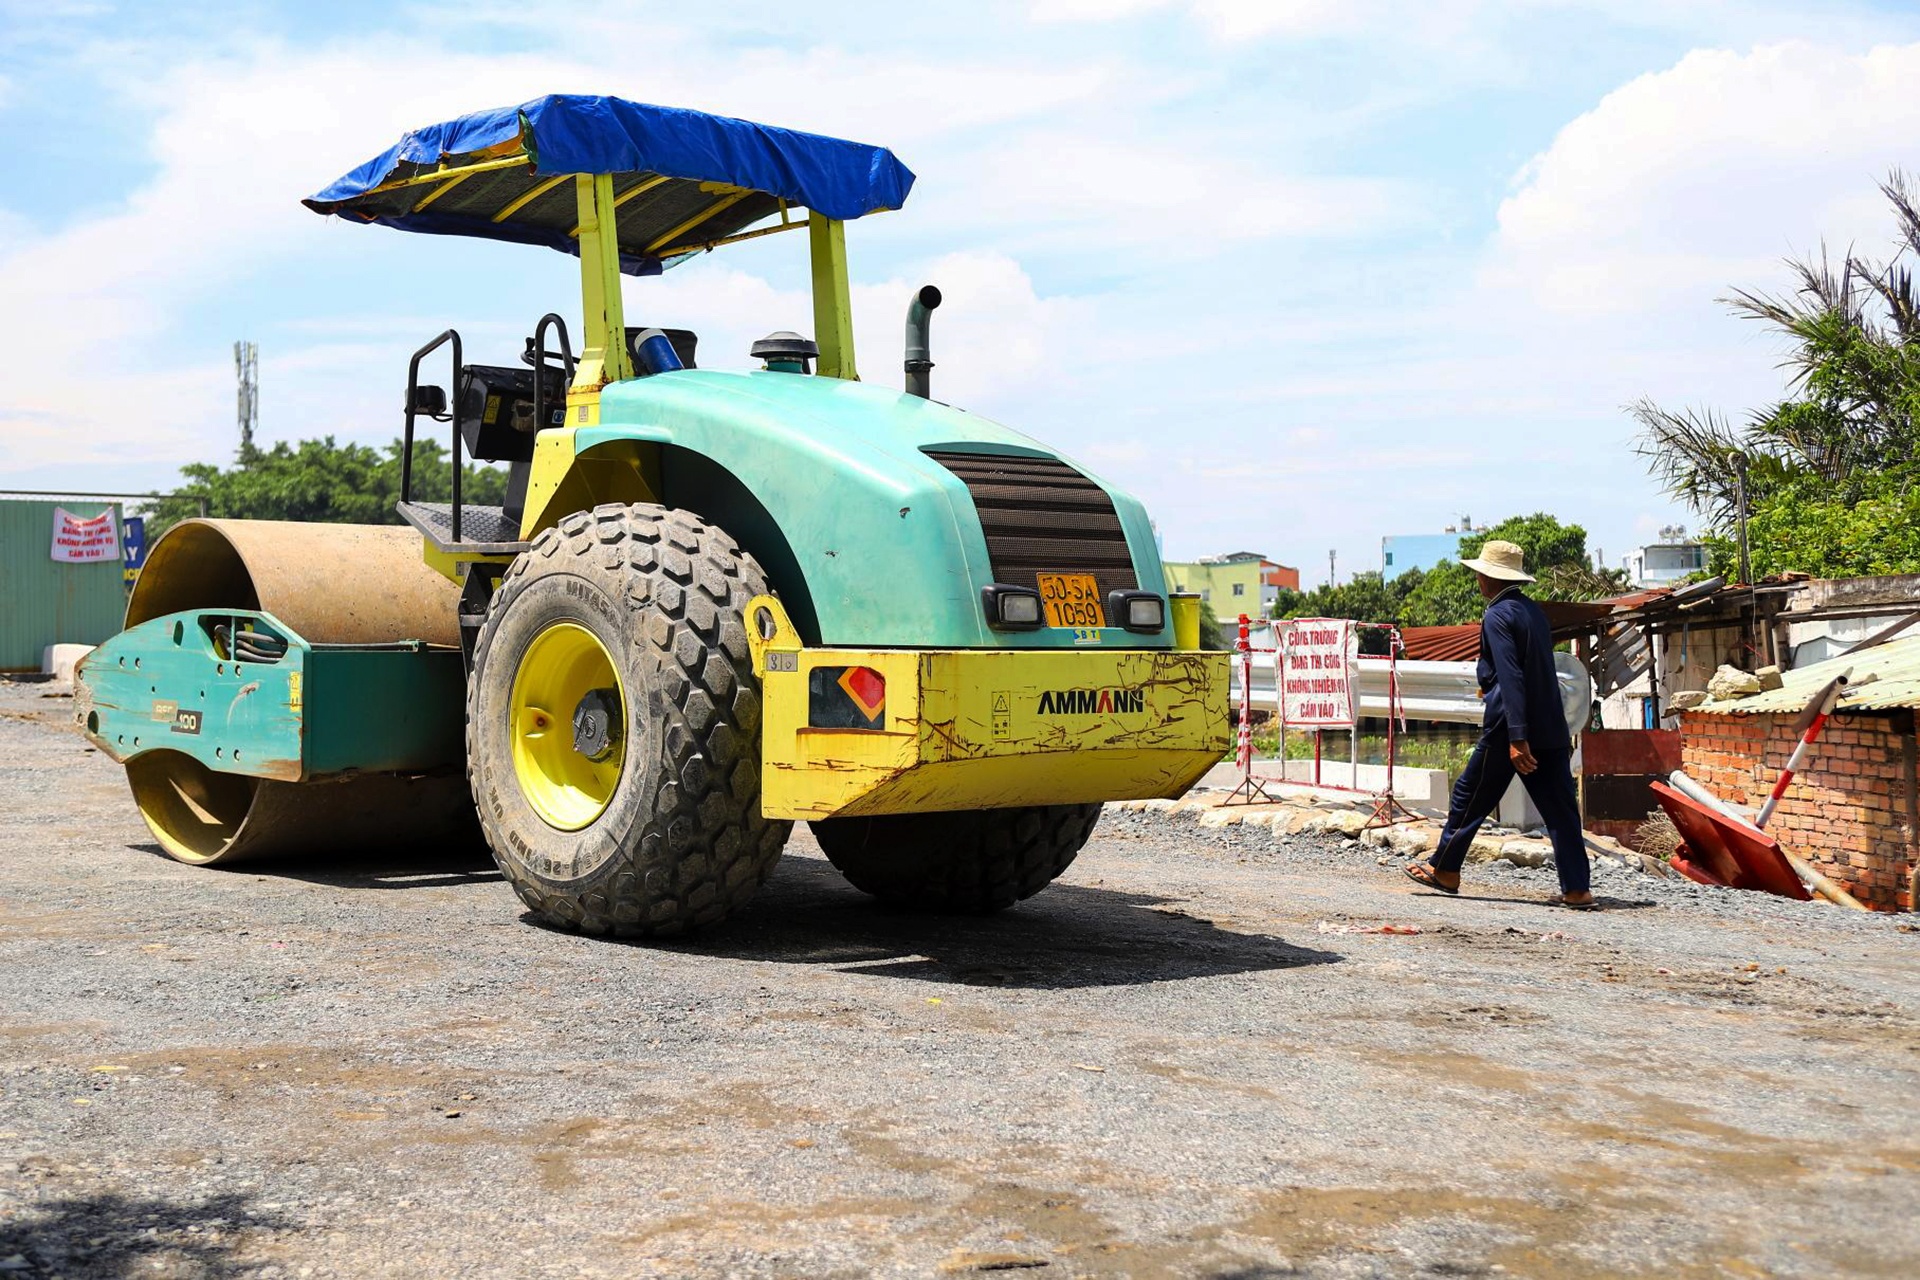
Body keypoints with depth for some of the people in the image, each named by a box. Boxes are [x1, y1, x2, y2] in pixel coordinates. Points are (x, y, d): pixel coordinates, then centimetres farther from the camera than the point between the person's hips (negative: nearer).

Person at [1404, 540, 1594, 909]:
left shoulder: (1497, 616, -11)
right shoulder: (1535, 612, 13)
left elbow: (1511, 678, -20)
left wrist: (1517, 738, -24)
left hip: (1508, 729, -7)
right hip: (1551, 729, 7)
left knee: (1470, 797, 8)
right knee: (1560, 809, 4)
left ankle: (1444, 870, 20)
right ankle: (1577, 888, 1)